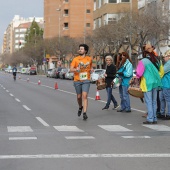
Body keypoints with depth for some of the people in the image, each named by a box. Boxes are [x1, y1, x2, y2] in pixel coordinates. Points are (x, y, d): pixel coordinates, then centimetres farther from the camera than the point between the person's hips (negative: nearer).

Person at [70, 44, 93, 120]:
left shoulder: (89, 59, 5)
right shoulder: (75, 59, 0)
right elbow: (71, 69, -7)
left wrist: (91, 69, 2)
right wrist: (76, 69, -28)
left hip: (86, 80, -1)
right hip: (77, 80, 1)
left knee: (84, 96, -14)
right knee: (79, 96, 11)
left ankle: (85, 113, -16)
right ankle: (80, 107, 41)